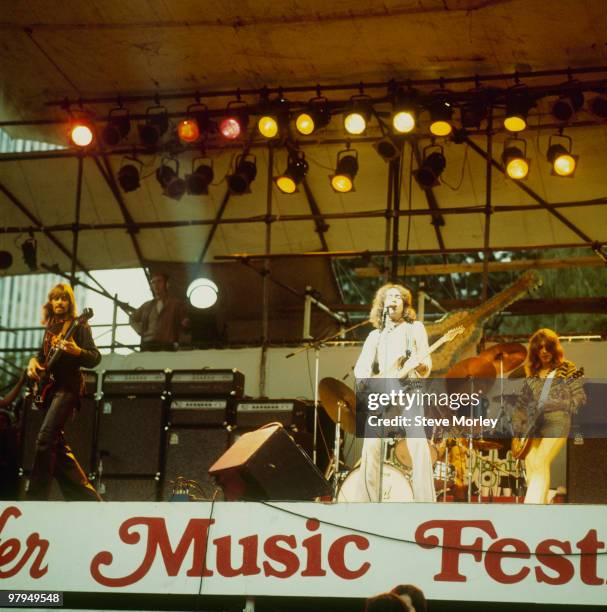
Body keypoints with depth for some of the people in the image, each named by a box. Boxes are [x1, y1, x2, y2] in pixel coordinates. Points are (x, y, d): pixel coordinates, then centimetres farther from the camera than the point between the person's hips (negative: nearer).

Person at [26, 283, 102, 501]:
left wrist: (76, 351, -29)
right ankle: (86, 496, 13)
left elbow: (95, 358, -9)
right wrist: (33, 361, 5)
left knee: (45, 439, -20)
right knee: (57, 446, 6)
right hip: (49, 387, 8)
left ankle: (36, 498, -20)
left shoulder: (79, 327, -3)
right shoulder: (50, 328, 17)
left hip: (67, 386, -8)